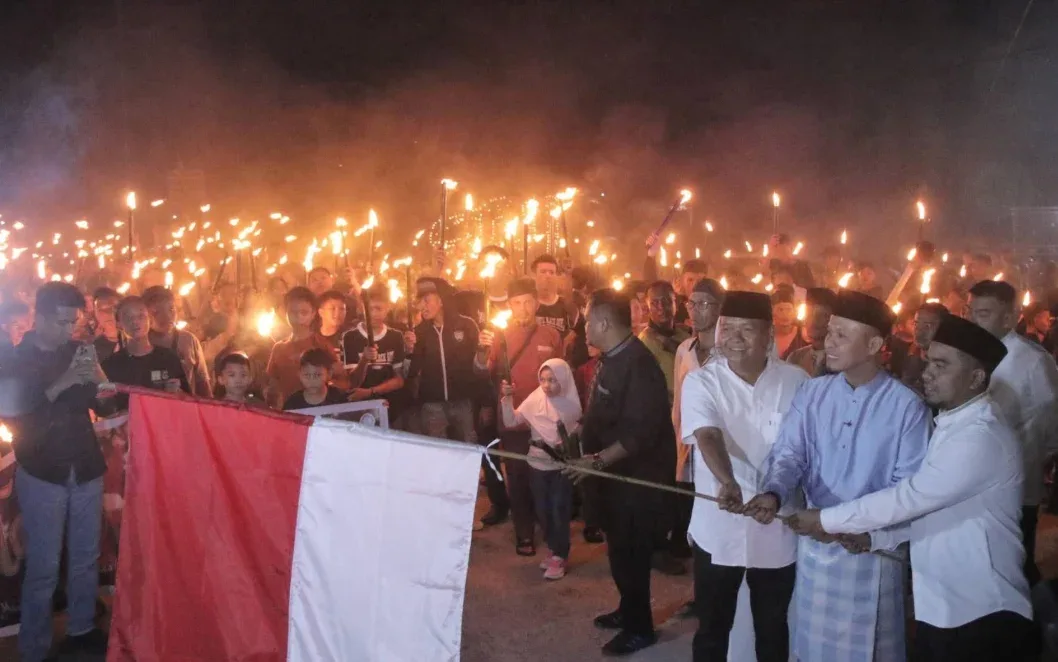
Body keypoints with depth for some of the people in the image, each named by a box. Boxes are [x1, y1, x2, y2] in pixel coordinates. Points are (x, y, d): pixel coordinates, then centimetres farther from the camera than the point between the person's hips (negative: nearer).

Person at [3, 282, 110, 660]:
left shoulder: (77, 353, 5)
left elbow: (104, 407, 7)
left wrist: (98, 379, -14)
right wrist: (57, 387, -23)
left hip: (86, 469, 4)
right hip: (42, 474, -4)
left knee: (86, 557, 11)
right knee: (43, 566, -2)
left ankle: (82, 630, 26)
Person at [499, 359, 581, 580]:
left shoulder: (572, 403, -9)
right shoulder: (535, 399, -5)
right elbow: (511, 421, -8)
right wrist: (507, 398, -22)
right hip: (538, 463, 3)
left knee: (559, 510, -3)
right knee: (543, 509, 11)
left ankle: (560, 556, 10)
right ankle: (553, 549, 28)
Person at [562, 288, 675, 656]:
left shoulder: (638, 365, -25)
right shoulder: (611, 359, 5)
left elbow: (640, 431, -29)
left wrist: (598, 460, -32)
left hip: (638, 474, -9)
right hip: (616, 469, 9)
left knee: (630, 551, 2)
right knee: (620, 547, 19)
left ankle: (640, 627, 19)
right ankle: (628, 610, 37)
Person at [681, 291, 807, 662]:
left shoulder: (796, 382, -5)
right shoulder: (701, 382, -9)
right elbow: (707, 436, -26)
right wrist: (728, 483, -44)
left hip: (778, 531, 1)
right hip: (718, 530, -1)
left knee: (772, 628, 19)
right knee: (712, 628, 13)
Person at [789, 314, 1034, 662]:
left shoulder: (981, 436, -20)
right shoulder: (953, 424, 13)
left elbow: (910, 496, -23)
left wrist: (827, 519, -16)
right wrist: (875, 537, 0)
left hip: (981, 614, -9)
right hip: (939, 606, 9)